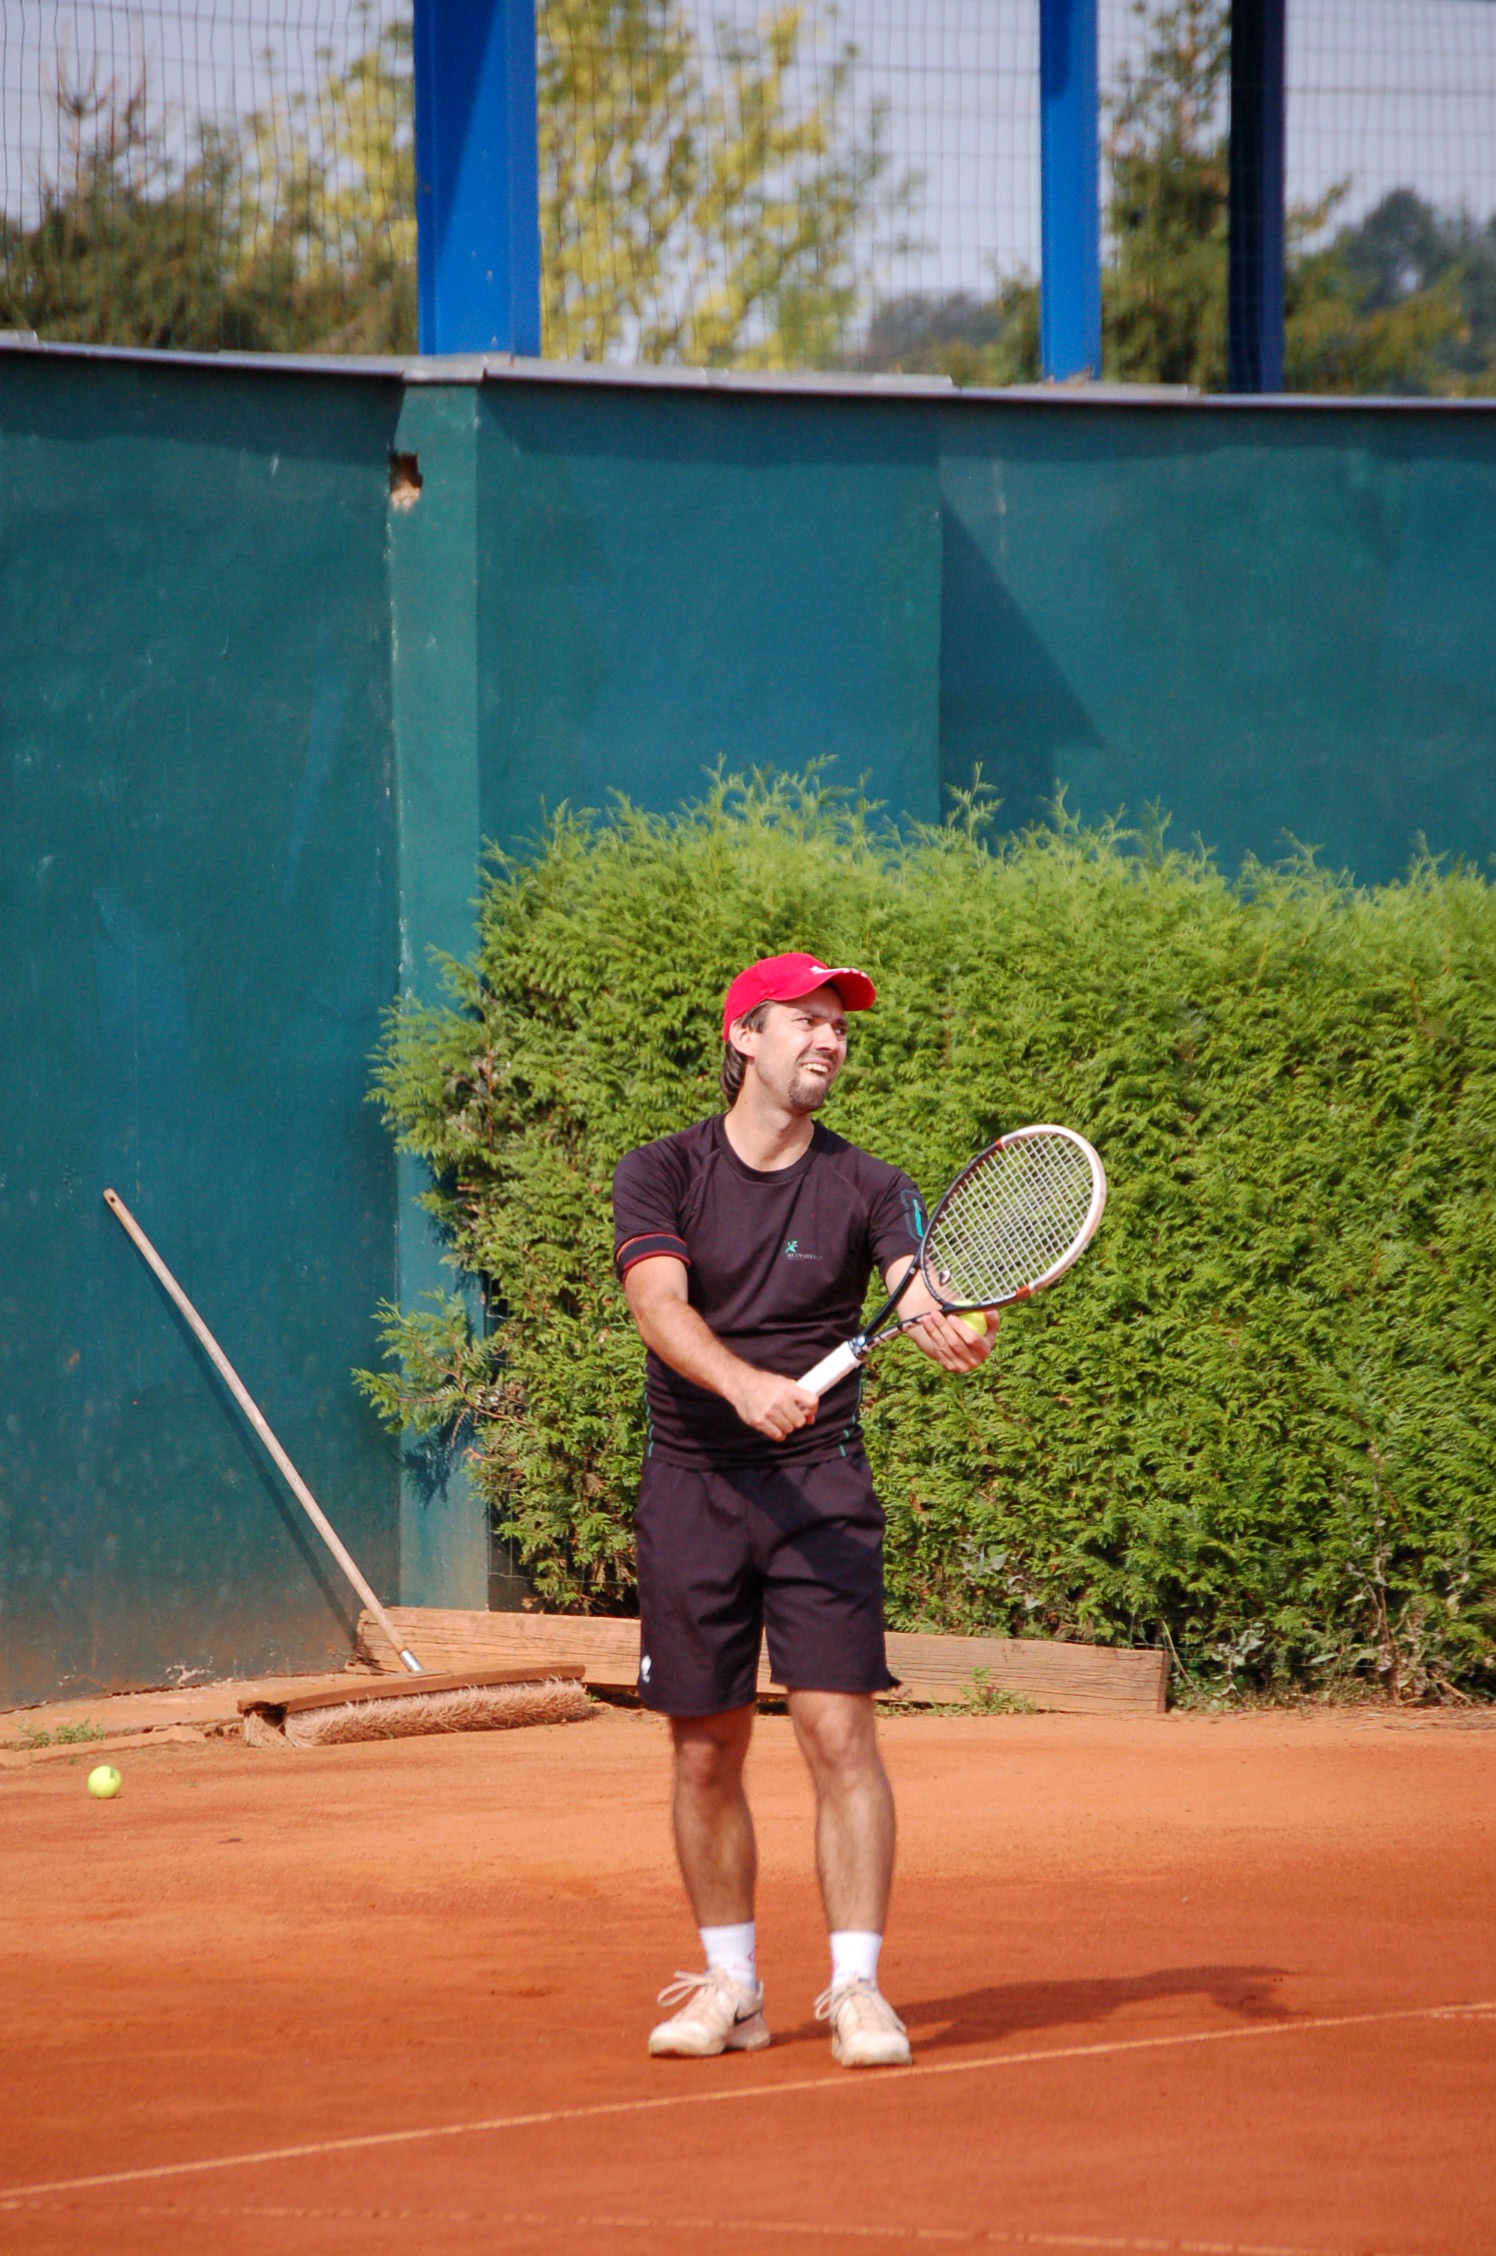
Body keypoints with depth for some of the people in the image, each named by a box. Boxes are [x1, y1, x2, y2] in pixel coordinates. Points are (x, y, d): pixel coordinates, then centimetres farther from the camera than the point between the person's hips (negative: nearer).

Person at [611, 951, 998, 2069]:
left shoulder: (865, 1188, 1)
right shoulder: (662, 1173, -1)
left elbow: (923, 1284, -16)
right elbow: (661, 1306, -17)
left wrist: (947, 1327, -41)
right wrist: (746, 1384, -36)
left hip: (821, 1488, 0)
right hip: (692, 1487, 1)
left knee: (840, 1733, -11)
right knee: (706, 1754, 6)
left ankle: (856, 1986, -6)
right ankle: (731, 1985, 19)